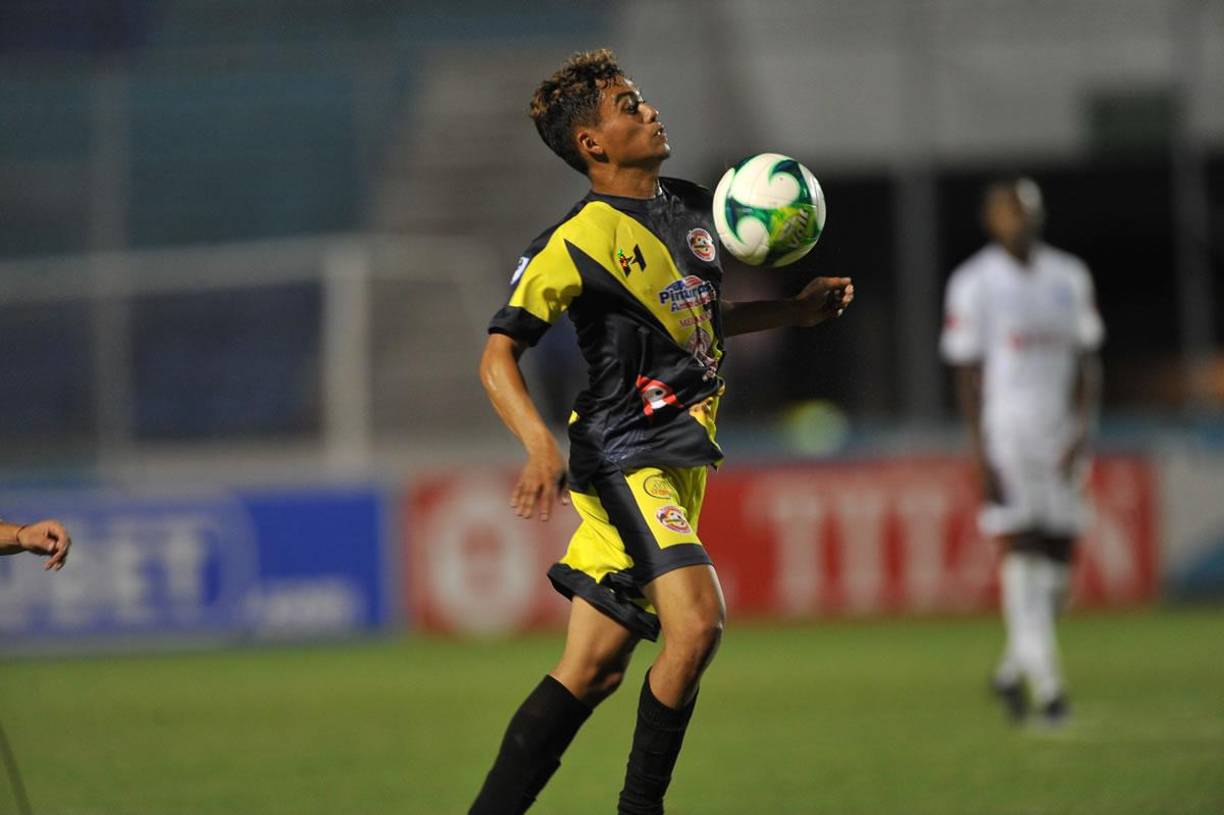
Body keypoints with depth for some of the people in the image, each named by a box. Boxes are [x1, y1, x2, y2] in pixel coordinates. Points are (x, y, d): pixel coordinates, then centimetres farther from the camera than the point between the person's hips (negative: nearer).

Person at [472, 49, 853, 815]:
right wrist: (542, 449, -27)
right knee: (697, 620, -24)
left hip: (682, 458, 8)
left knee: (594, 670, 6)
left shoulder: (693, 209, 12)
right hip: (627, 457, -8)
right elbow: (498, 357, -12)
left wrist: (795, 310, 16)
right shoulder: (577, 243, -12)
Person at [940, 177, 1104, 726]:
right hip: (1004, 435, -5)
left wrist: (1082, 431, -2)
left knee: (1059, 556, 2)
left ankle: (1013, 670, 20)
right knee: (1021, 552, -10)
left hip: (1060, 431, 5)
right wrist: (981, 452, -11)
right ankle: (1043, 681, -9)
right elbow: (968, 372, -5)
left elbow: (1086, 362, 10)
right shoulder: (974, 284, -3)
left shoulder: (1069, 278, 10)